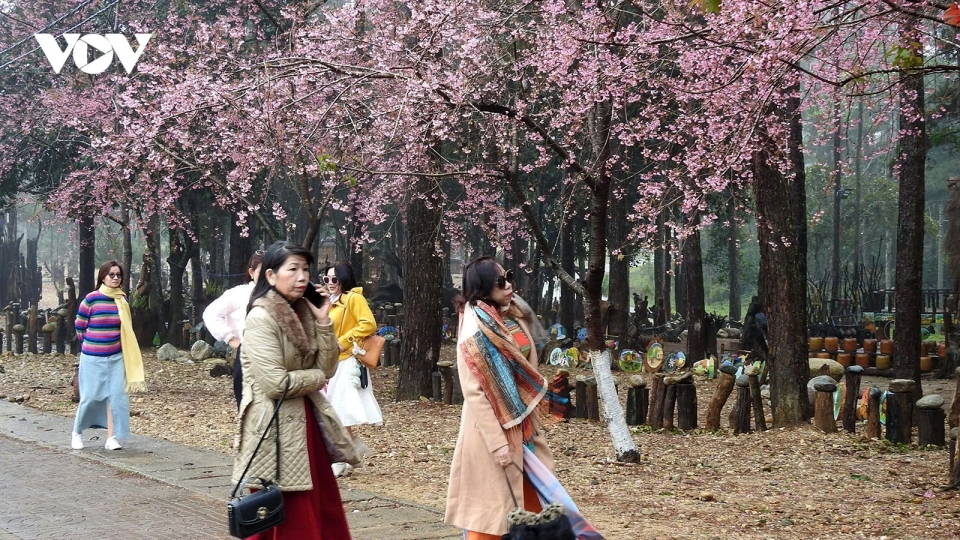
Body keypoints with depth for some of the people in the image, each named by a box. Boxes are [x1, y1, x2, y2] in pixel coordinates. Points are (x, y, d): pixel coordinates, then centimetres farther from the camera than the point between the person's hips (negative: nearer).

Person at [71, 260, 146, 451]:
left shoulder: (123, 300, 4)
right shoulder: (91, 299, -10)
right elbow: (79, 328, -2)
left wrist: (111, 342, 14)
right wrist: (93, 345, 8)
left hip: (116, 357, 4)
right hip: (93, 358, -4)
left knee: (116, 396, -2)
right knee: (91, 397, 0)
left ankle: (111, 437, 3)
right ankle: (77, 433, 20)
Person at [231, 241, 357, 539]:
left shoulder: (302, 313, 10)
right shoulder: (261, 318, -15)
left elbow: (326, 368, 3)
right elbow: (277, 383, -22)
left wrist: (323, 321, -5)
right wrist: (315, 378, -6)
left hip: (306, 421, 8)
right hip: (275, 426, -8)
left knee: (323, 513, 9)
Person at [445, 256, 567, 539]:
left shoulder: (515, 317, 5)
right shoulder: (475, 333, -18)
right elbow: (475, 394, -19)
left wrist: (536, 419, 14)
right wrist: (497, 442, -21)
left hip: (523, 422, 8)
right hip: (493, 426, -8)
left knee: (532, 499, 14)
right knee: (490, 505, 2)